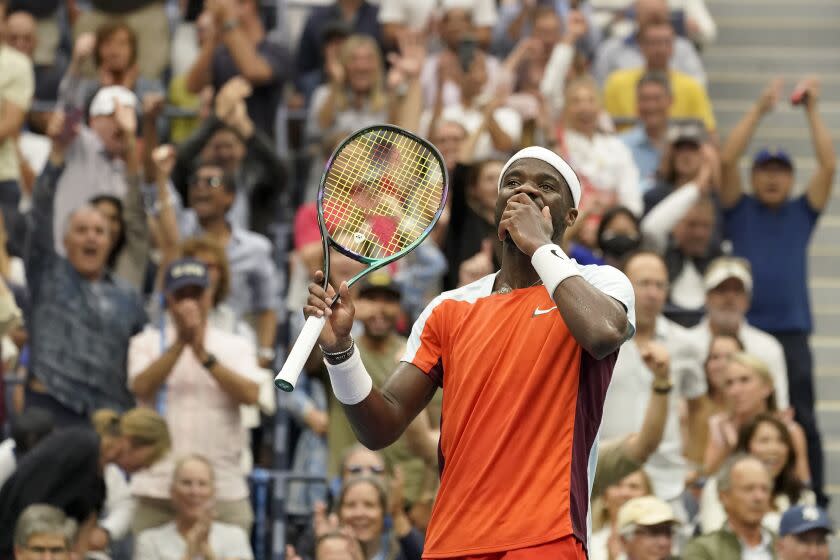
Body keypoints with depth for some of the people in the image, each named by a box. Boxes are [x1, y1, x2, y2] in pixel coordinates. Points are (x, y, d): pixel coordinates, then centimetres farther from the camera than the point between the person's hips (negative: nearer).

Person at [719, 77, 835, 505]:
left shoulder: (802, 213, 13)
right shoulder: (739, 210, 11)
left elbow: (829, 165, 4)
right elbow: (727, 159, -1)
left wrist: (812, 111, 1)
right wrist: (759, 110, -4)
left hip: (791, 330, 1)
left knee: (801, 419, -2)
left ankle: (811, 497, 2)